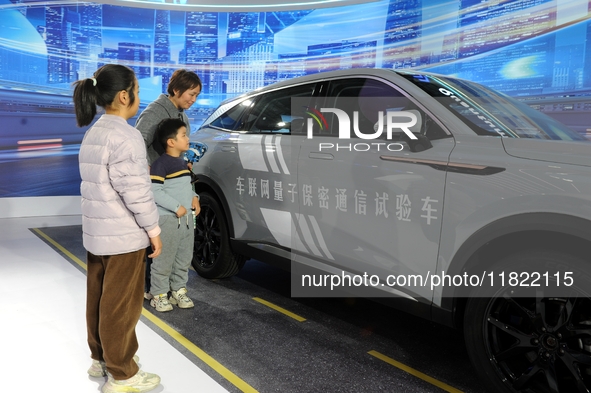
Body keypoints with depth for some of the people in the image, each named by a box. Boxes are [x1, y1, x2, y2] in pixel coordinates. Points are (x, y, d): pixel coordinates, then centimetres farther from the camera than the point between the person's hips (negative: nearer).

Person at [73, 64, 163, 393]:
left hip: (97, 232, 9)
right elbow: (135, 191, -22)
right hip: (123, 235, -9)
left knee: (101, 298, 19)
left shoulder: (93, 132, 11)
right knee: (121, 304, 1)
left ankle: (101, 358, 34)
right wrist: (153, 229, -13)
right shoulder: (124, 135, -19)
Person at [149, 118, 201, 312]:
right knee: (164, 260, 2)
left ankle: (179, 290, 28)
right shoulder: (160, 163, -14)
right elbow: (154, 191, -20)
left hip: (186, 218, 8)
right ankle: (159, 295, 16)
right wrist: (176, 207, -20)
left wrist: (194, 197, 4)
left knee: (184, 259, 15)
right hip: (168, 219, -8)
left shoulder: (183, 162, 13)